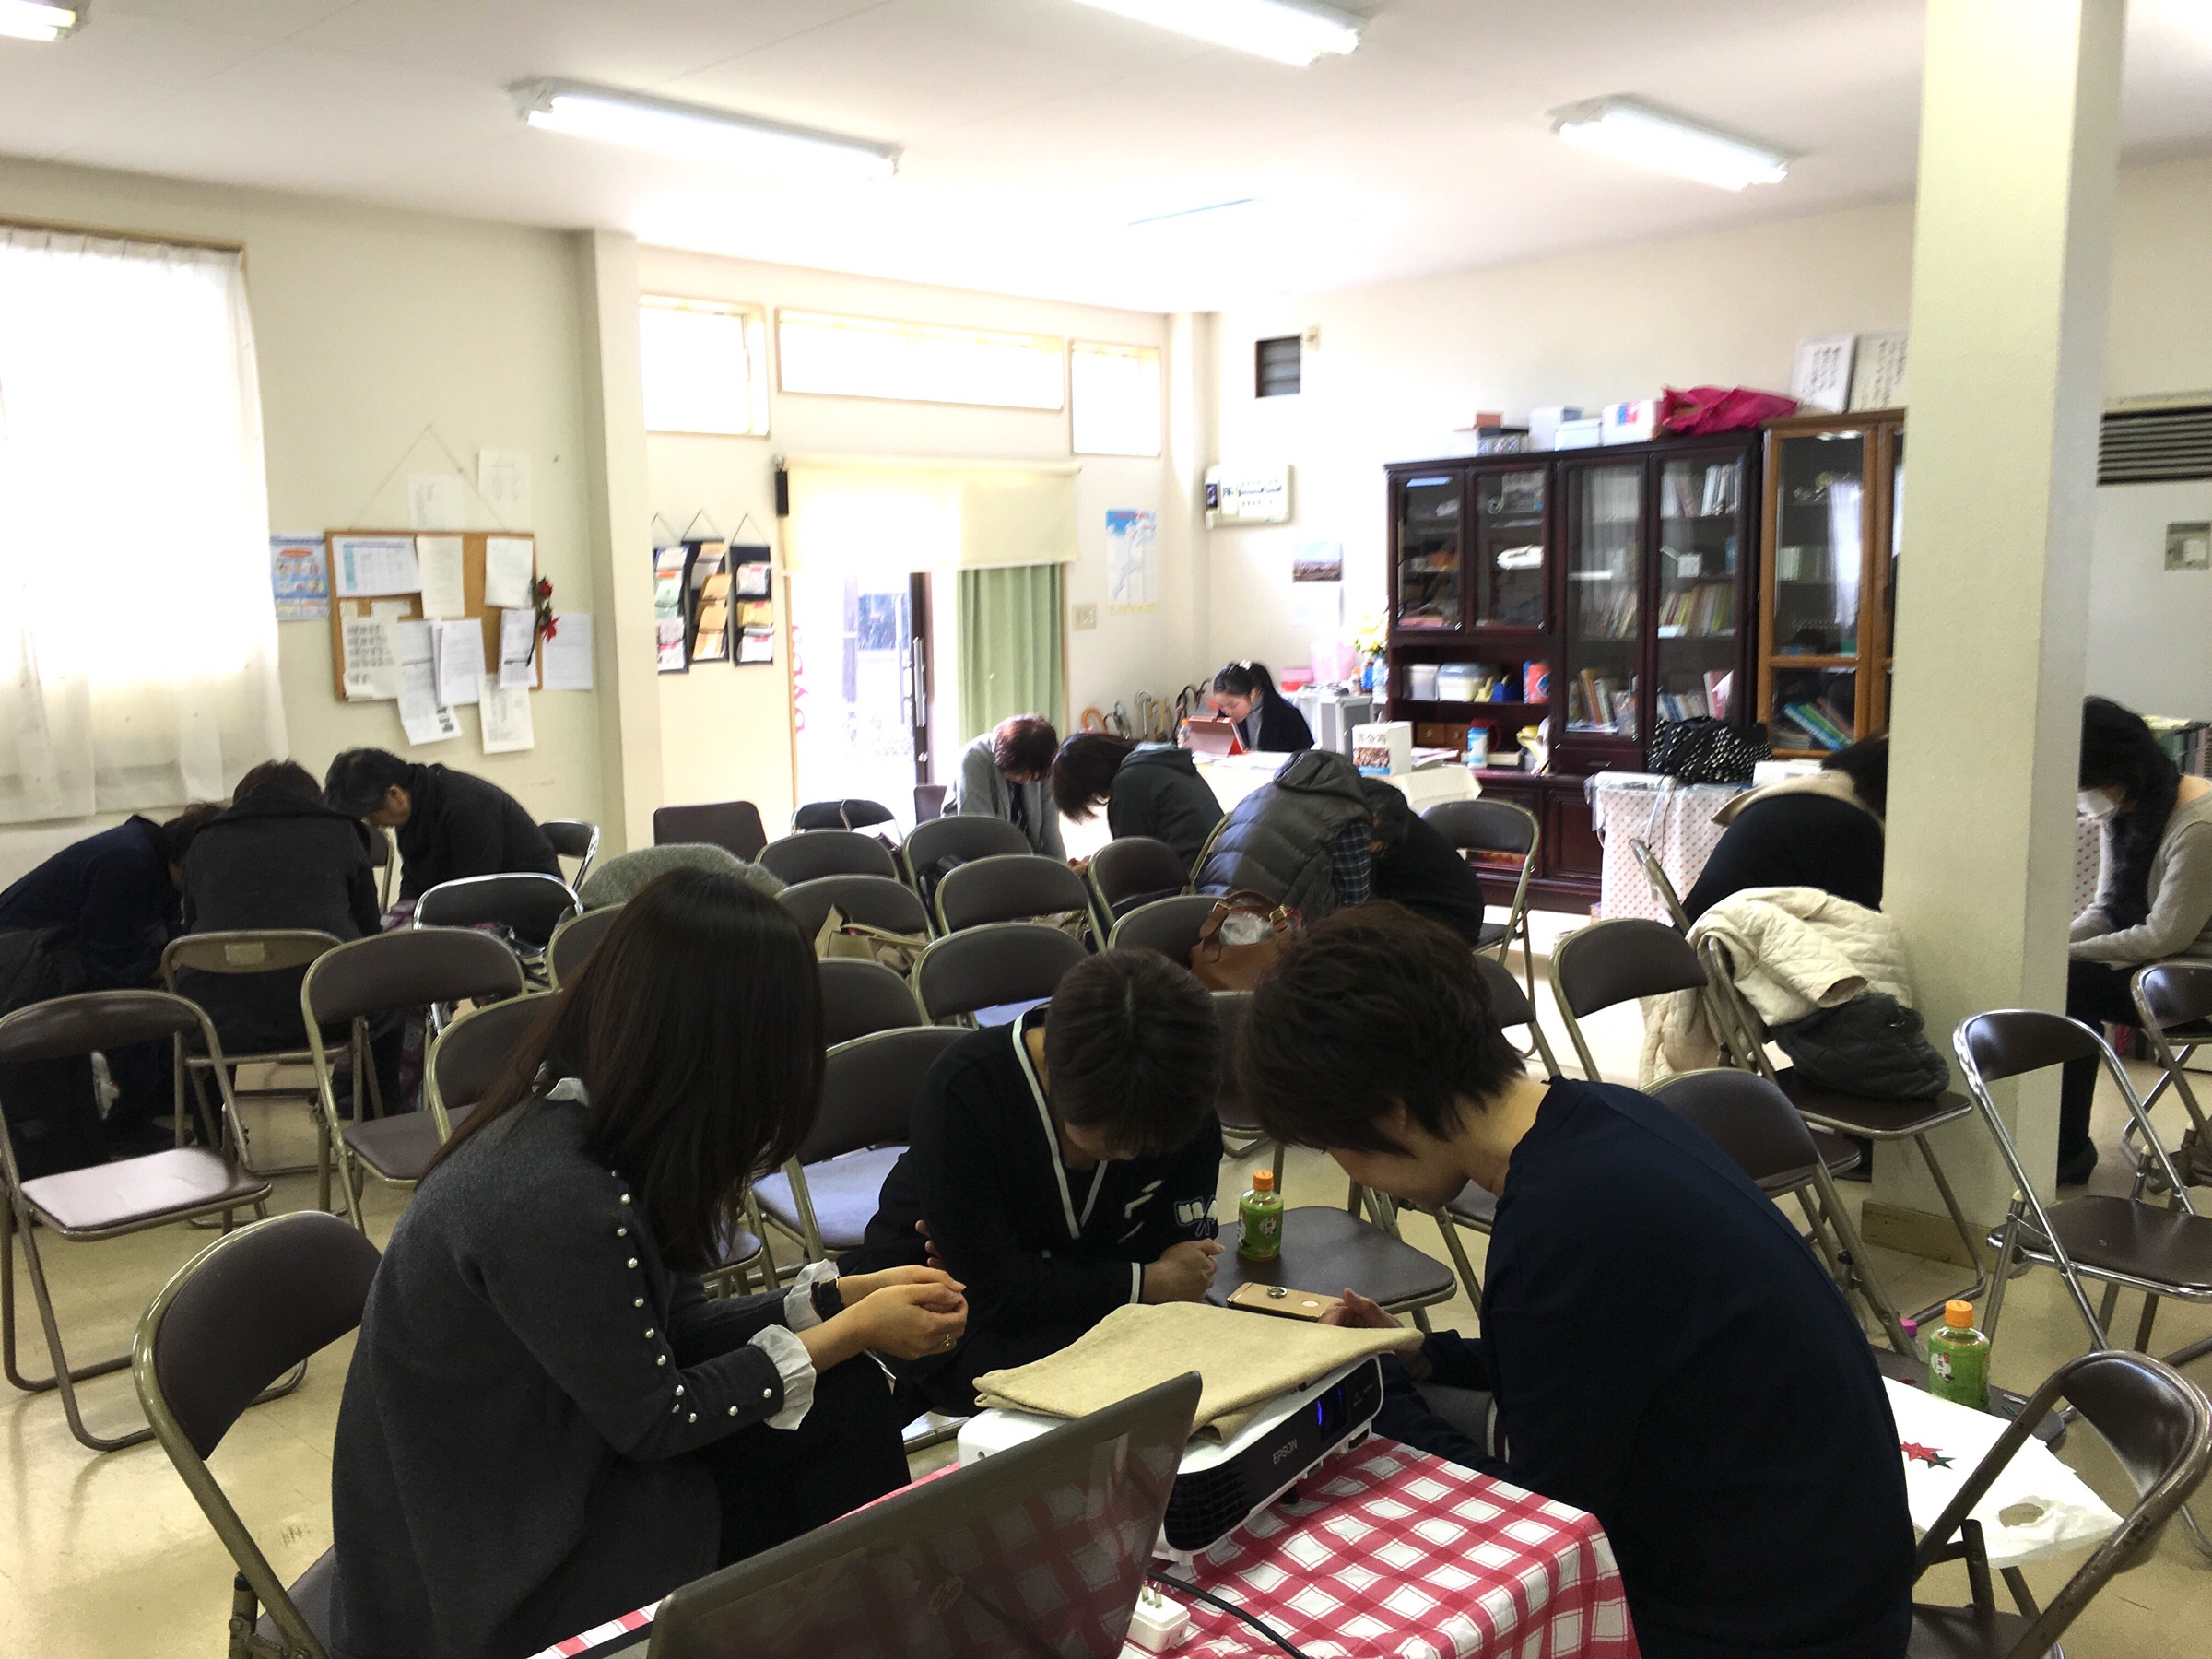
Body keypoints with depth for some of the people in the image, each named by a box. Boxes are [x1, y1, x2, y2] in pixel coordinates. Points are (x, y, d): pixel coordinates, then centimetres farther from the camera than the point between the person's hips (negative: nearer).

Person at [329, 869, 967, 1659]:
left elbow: (673, 1331, 3)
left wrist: (841, 1297, -3)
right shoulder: (555, 1201, -33)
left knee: (847, 1402, -2)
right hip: (495, 1566, -7)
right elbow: (657, 1419, -20)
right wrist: (851, 1332, -12)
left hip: (534, 1469, 7)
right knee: (838, 1418, -6)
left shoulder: (571, 1116, -7)